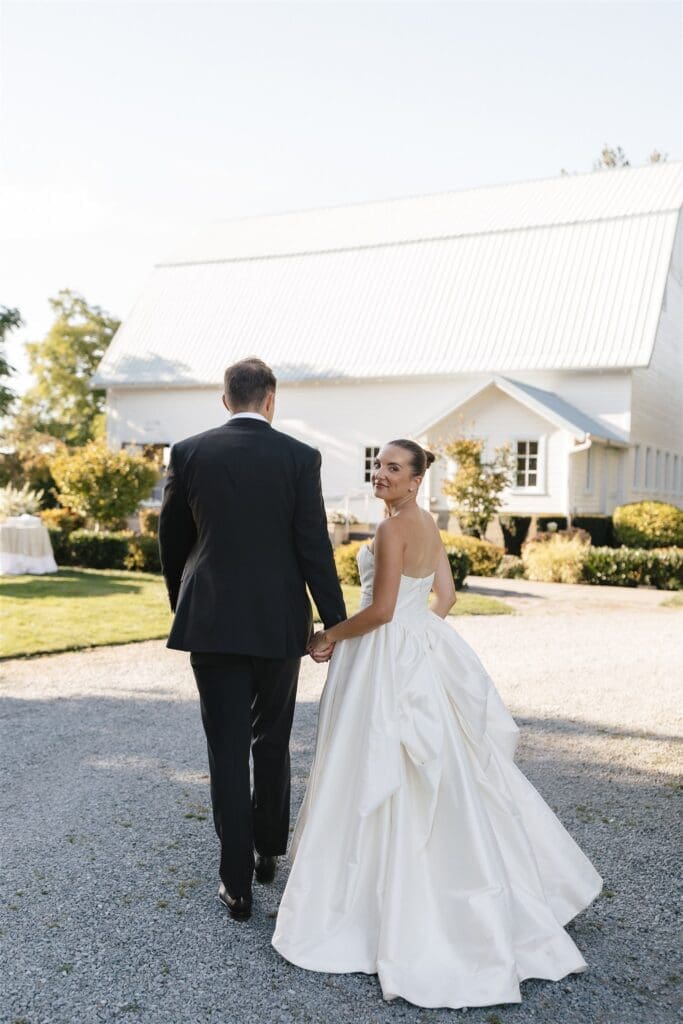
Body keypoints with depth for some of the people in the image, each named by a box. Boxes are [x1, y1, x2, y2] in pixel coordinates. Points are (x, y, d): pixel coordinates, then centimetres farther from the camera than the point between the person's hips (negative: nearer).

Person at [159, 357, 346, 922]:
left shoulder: (189, 452, 0)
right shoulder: (299, 457, -5)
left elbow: (171, 540, 8)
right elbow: (315, 548, -9)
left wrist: (183, 605, 22)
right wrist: (338, 623, -4)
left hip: (211, 621, 0)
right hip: (279, 622, 0)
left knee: (228, 749, 6)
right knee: (271, 741, 18)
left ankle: (237, 883, 10)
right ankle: (269, 849, 33)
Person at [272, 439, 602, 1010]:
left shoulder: (393, 528, -18)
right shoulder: (428, 524, 9)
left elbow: (381, 610, -20)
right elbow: (446, 594, 14)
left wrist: (331, 636, -8)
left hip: (389, 659, -10)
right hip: (424, 649, 10)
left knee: (385, 775, 0)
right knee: (441, 771, 19)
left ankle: (403, 907, 11)